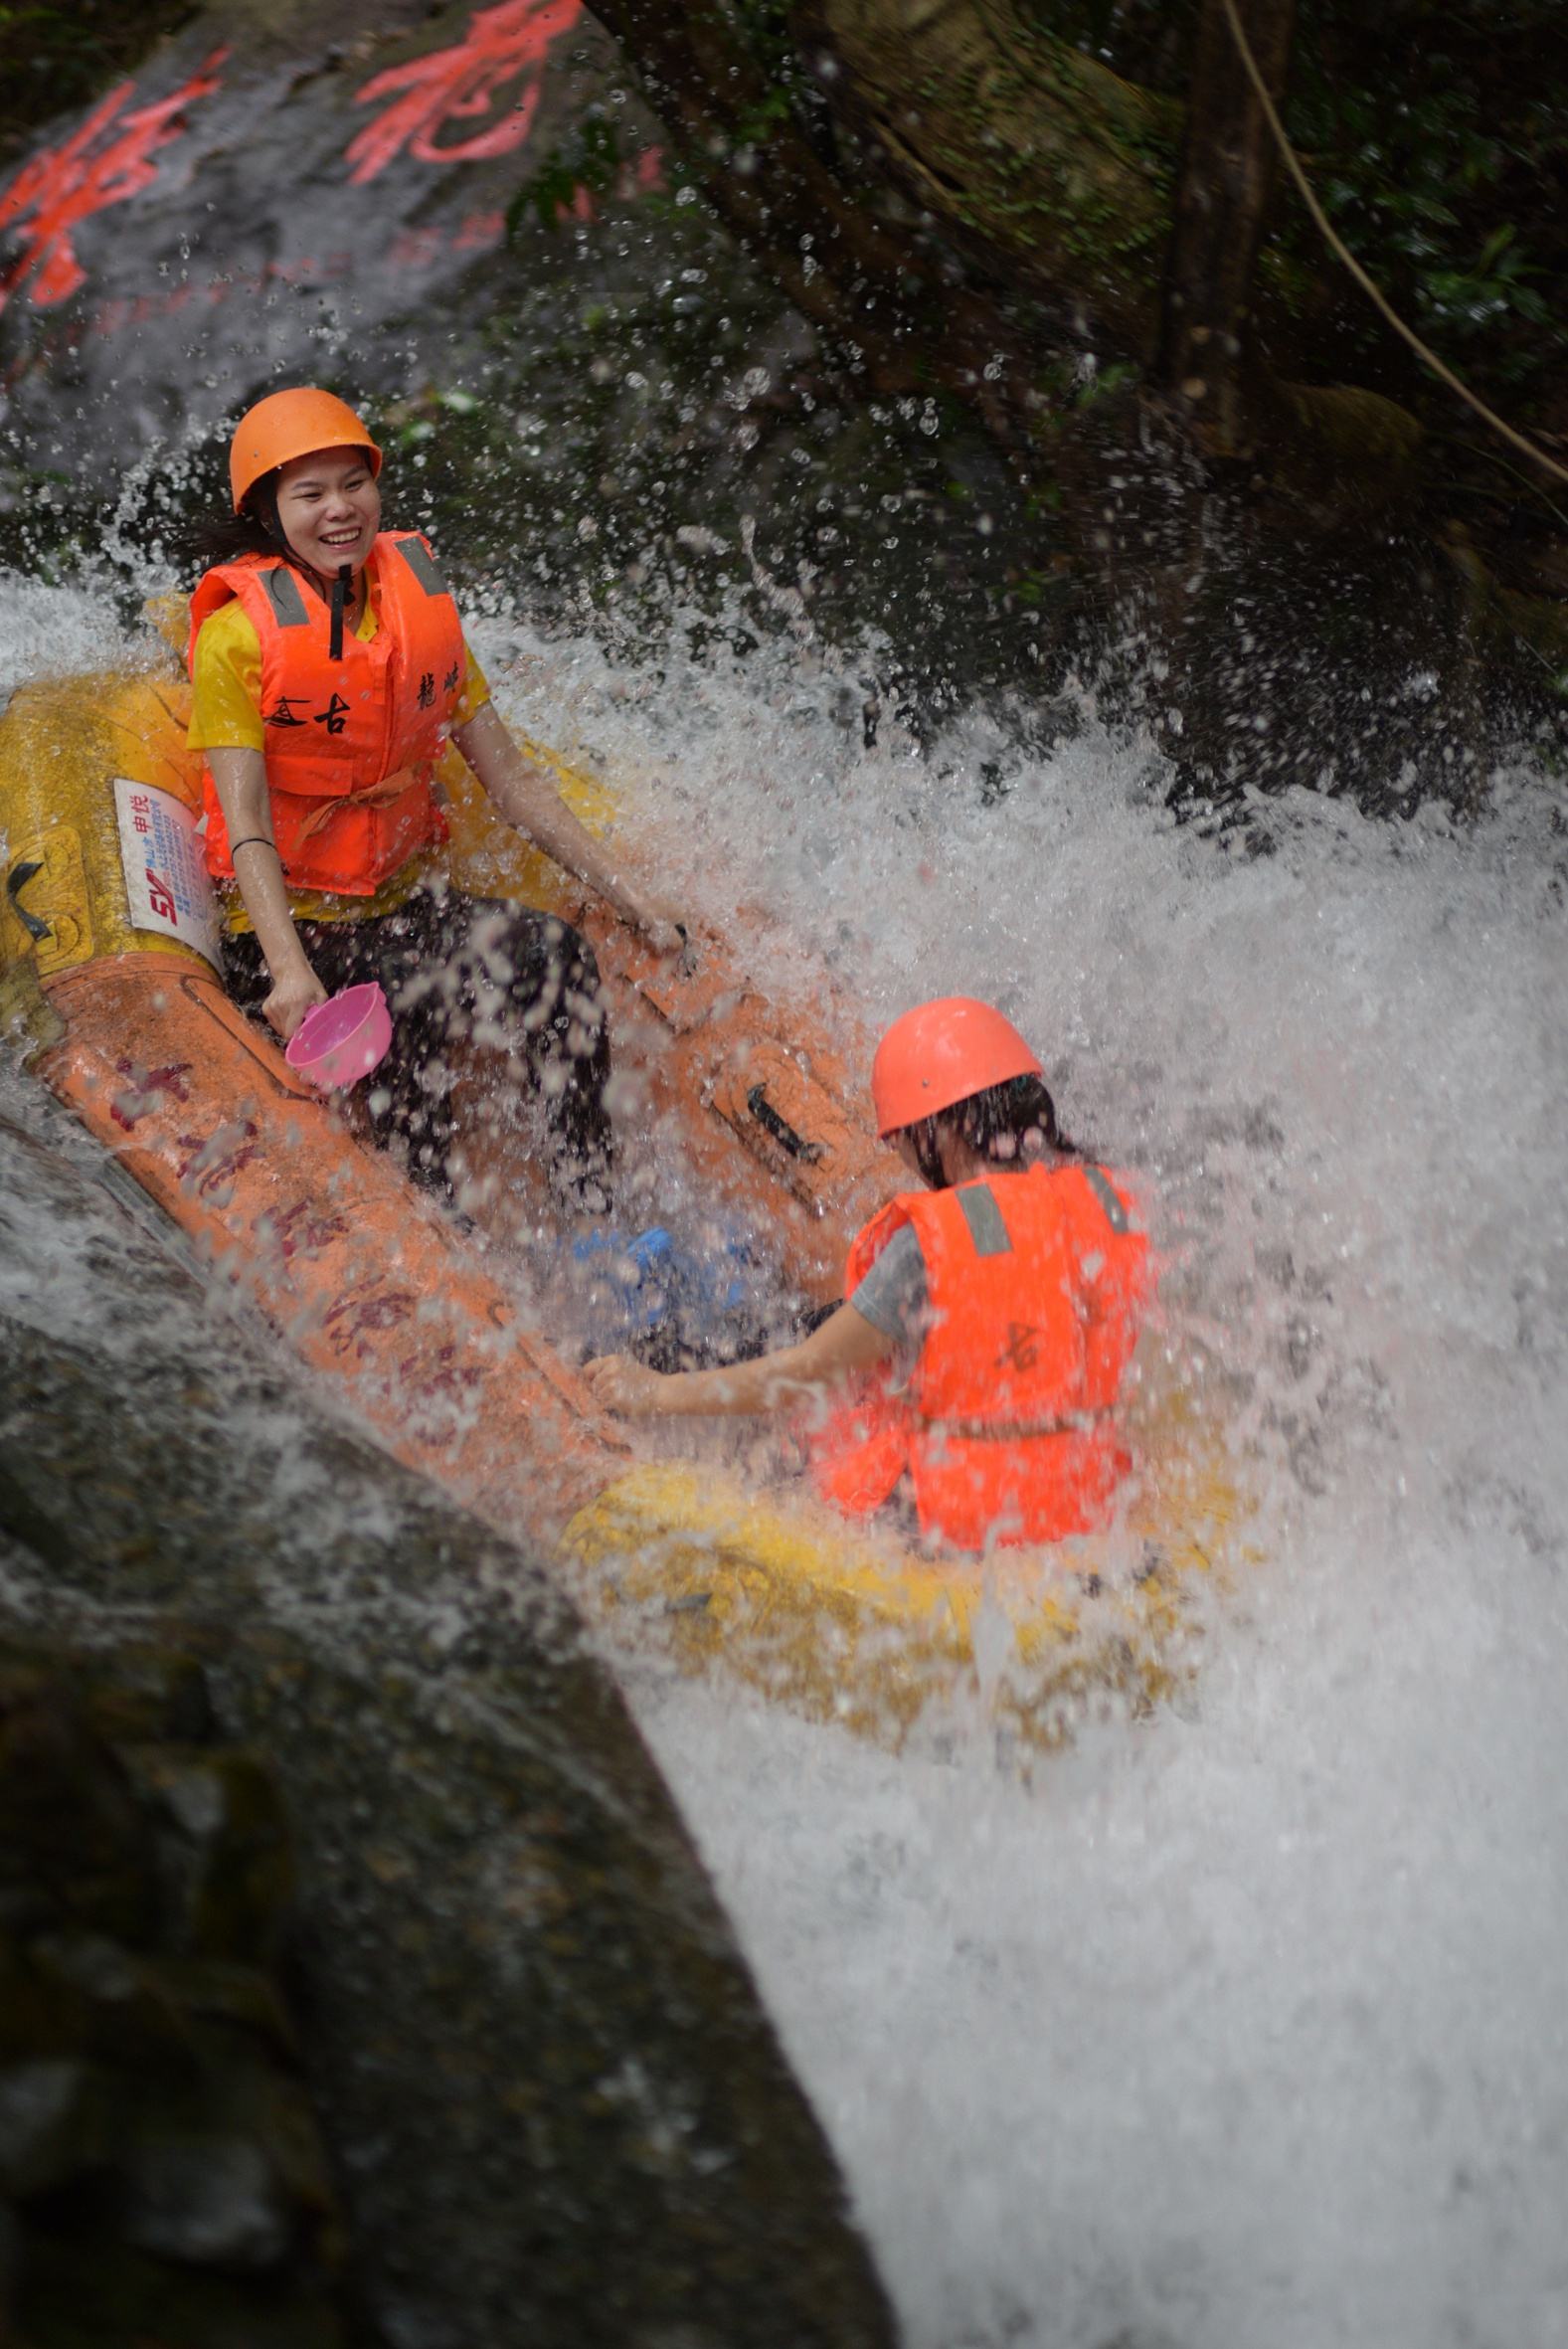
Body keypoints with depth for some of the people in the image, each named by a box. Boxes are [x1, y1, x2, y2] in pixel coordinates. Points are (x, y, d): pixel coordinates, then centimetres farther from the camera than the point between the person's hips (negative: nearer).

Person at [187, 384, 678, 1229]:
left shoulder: (419, 604, 7)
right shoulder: (237, 634, -9)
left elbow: (508, 776, 8)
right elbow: (245, 825, -17)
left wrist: (632, 900, 3)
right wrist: (290, 969, -34)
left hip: (407, 902, 5)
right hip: (288, 927, -5)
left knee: (555, 953, -25)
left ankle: (590, 1222, -26)